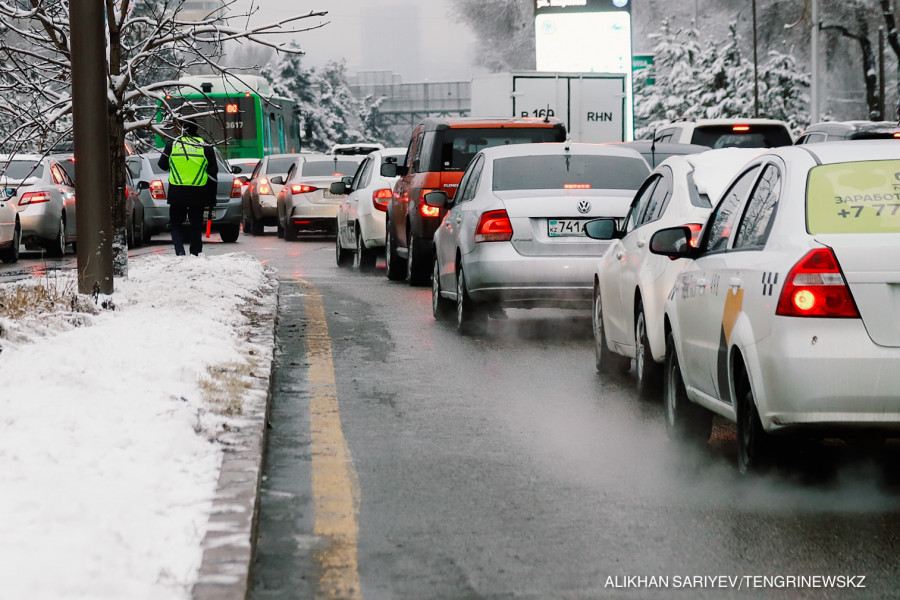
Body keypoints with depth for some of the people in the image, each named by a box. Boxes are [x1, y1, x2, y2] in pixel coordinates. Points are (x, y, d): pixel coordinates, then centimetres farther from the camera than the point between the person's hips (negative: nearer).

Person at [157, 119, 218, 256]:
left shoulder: (172, 145, -1)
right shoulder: (206, 147, 0)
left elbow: (162, 165, 11)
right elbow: (213, 173, 3)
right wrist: (212, 197, 9)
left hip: (177, 193, 0)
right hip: (198, 193, 0)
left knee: (176, 224, 9)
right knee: (196, 224, 11)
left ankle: (180, 251, -12)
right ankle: (196, 254, 11)